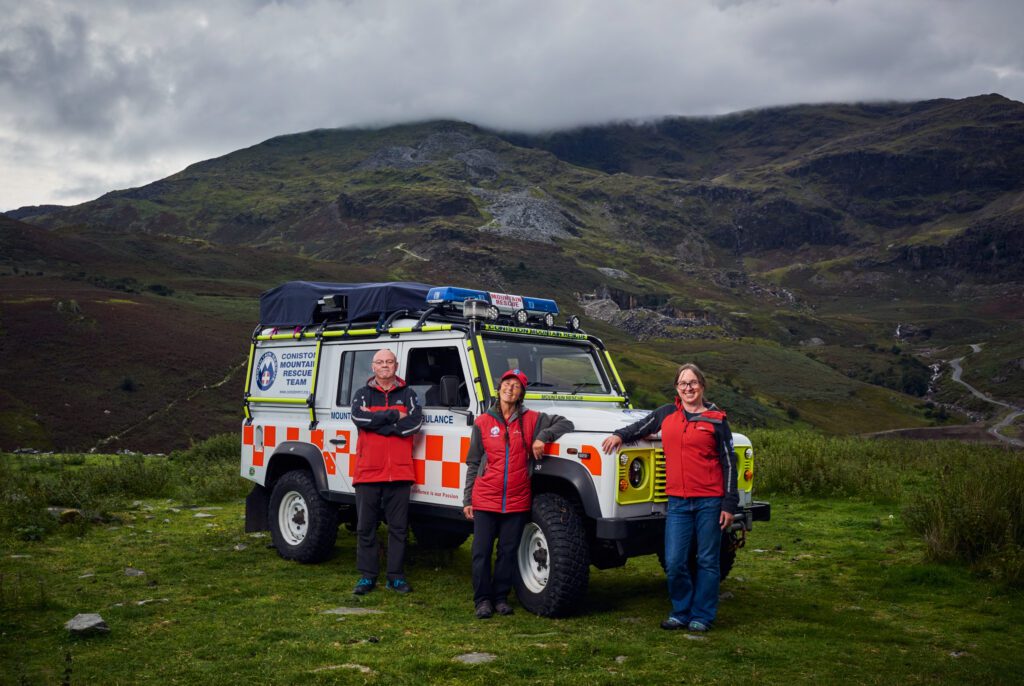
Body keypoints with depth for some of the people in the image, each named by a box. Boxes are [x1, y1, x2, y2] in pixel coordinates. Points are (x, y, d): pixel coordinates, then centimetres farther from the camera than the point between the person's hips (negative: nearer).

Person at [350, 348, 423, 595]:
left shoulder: (408, 394, 9)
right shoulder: (362, 394, 9)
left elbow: (415, 422, -9)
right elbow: (358, 417, -12)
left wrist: (376, 422, -13)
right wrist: (394, 415, -12)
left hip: (399, 472, 0)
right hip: (368, 471, 0)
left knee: (399, 527, 5)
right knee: (366, 527, 5)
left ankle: (396, 575, 14)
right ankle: (367, 576, 15)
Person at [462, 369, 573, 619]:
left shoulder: (531, 419, 3)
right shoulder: (482, 422, 3)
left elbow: (564, 423, 5)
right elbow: (473, 463, 6)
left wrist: (542, 436, -12)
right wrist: (467, 500, 4)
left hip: (517, 500, 1)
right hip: (485, 499, 0)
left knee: (508, 552, 8)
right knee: (481, 552, 1)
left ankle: (501, 597, 22)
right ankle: (482, 600, 14)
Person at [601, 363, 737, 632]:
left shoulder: (716, 420, -1)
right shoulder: (666, 414, 8)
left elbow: (728, 464, 0)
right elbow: (641, 427, 23)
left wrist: (729, 504, -4)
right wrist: (620, 435, 2)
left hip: (710, 501, -2)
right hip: (678, 501, 2)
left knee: (707, 561, 6)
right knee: (674, 562, -1)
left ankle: (702, 616, 19)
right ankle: (681, 612, 18)